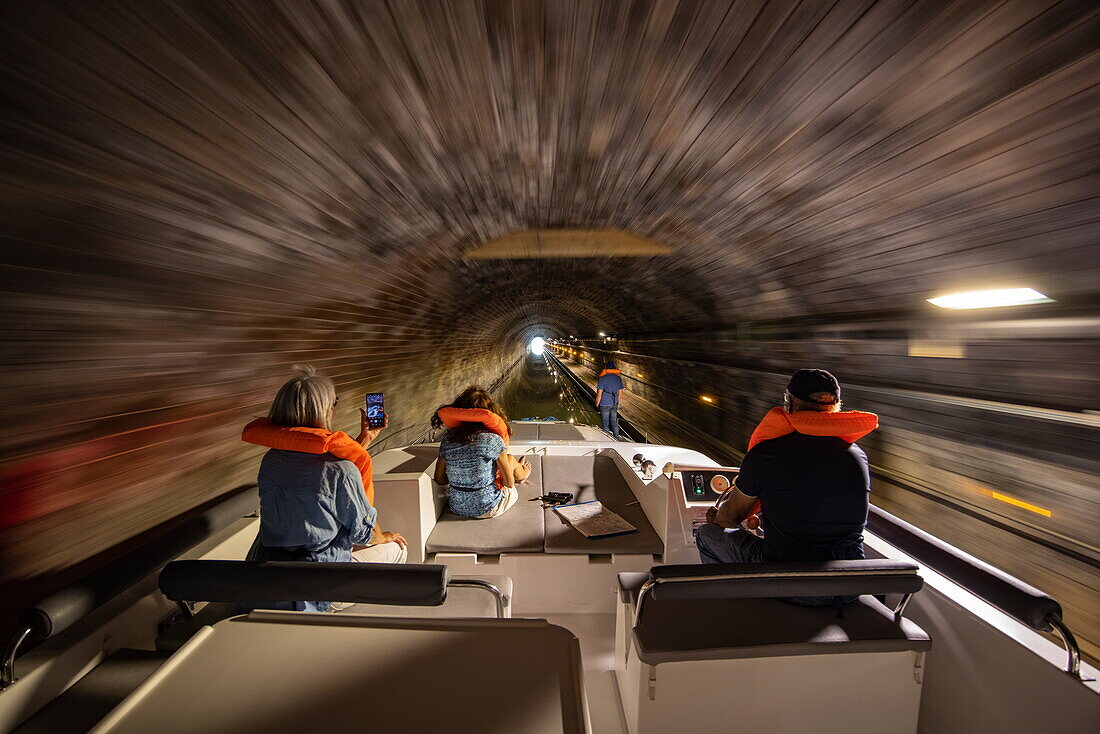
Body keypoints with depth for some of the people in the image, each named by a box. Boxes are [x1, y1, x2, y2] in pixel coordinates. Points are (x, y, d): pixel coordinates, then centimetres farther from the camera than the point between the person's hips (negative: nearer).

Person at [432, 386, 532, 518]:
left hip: (457, 508, 5)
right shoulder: (492, 440, -20)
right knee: (511, 459, 20)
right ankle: (522, 474, 53)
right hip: (487, 510, -4)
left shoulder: (447, 439, -6)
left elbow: (439, 480, 3)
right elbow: (509, 483, -11)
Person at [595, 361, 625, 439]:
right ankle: (616, 438, 16)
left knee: (605, 423, 6)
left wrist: (597, 403, -1)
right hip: (614, 404, 4)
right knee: (614, 422, 13)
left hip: (605, 404, -4)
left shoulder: (602, 378, -11)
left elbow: (599, 394, -13)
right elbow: (620, 392, 9)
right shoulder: (618, 378, 4)